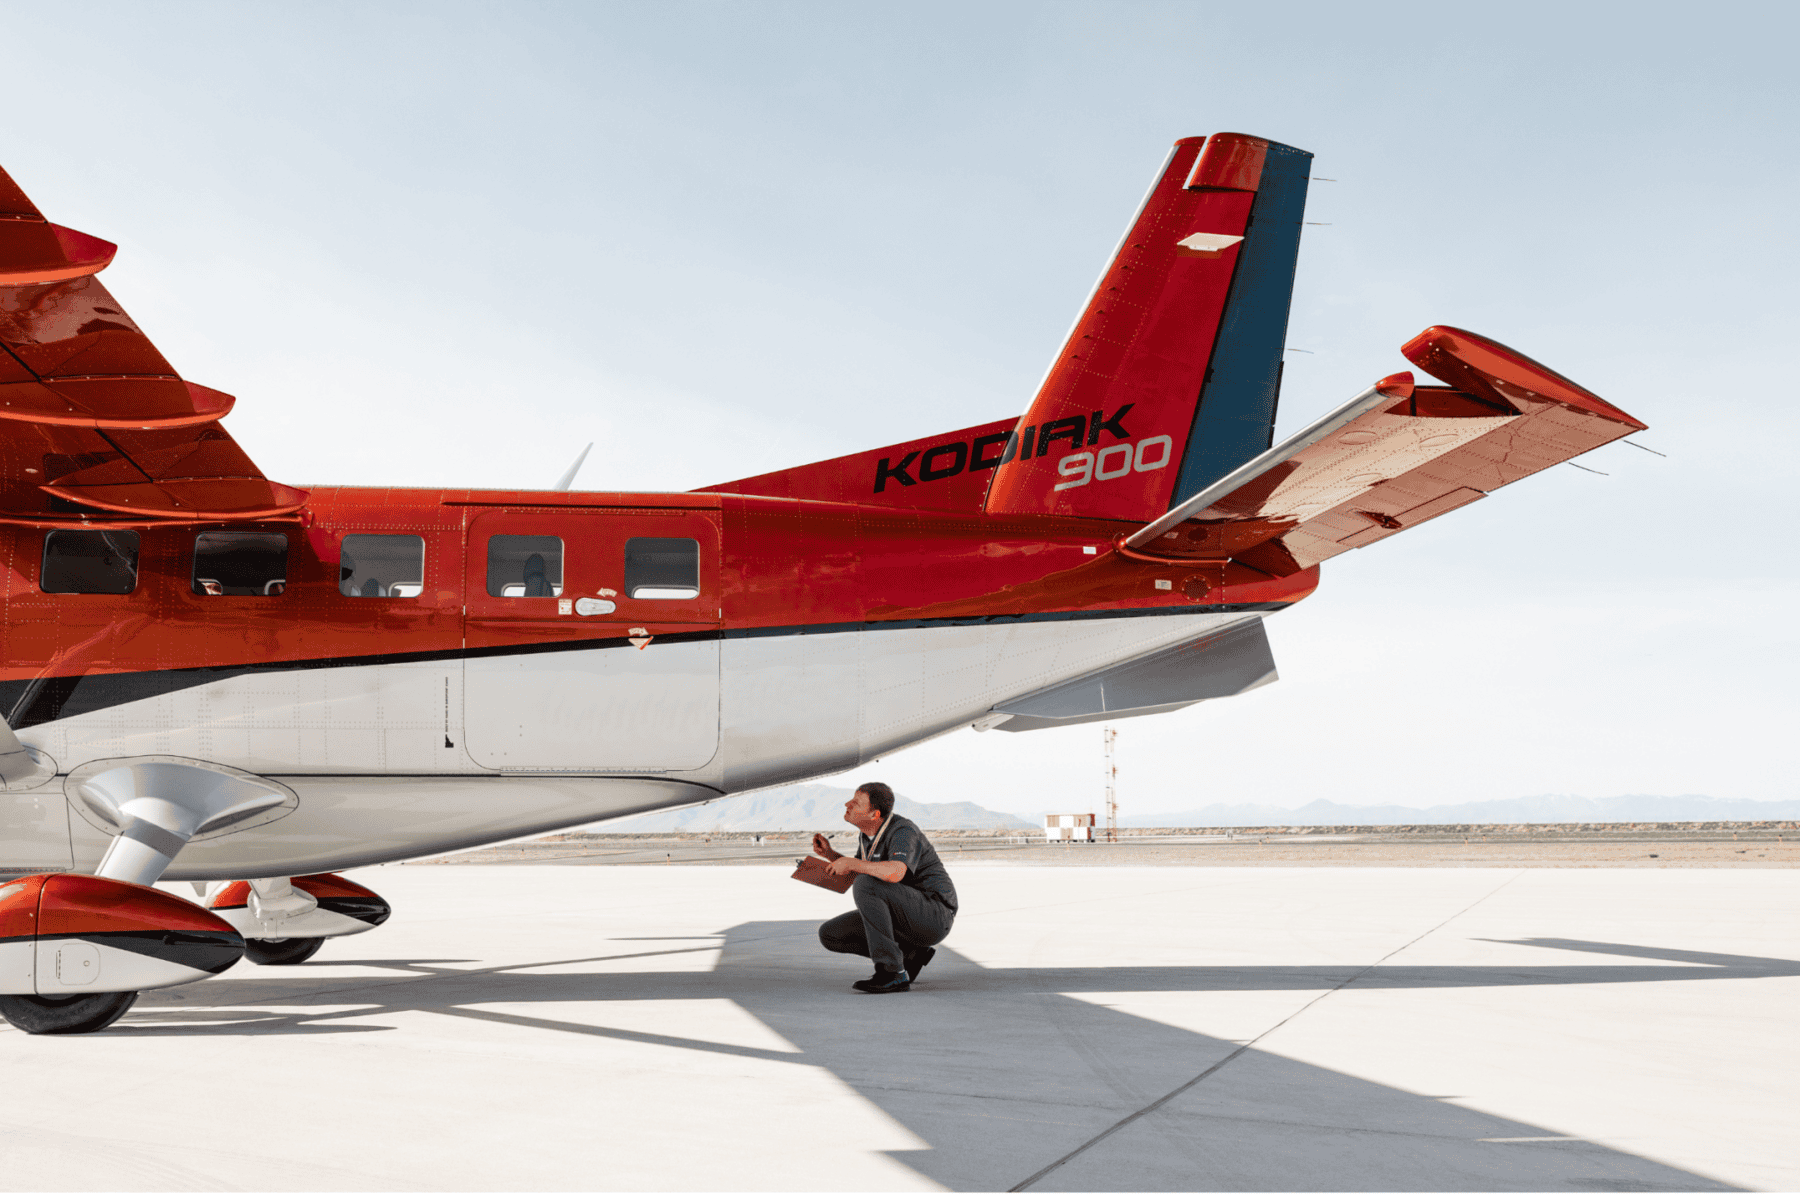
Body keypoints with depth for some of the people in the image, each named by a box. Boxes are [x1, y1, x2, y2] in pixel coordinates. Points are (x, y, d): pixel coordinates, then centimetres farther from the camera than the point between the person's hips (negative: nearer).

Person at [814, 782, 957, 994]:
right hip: (902, 920, 9)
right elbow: (856, 872, 22)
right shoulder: (869, 833, 5)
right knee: (829, 935, 0)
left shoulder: (903, 832, -22)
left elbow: (895, 873, -43)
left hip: (933, 914, -9)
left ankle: (892, 973, -25)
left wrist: (851, 863, -28)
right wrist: (829, 854, 5)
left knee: (866, 886, -30)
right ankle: (910, 954, 6)